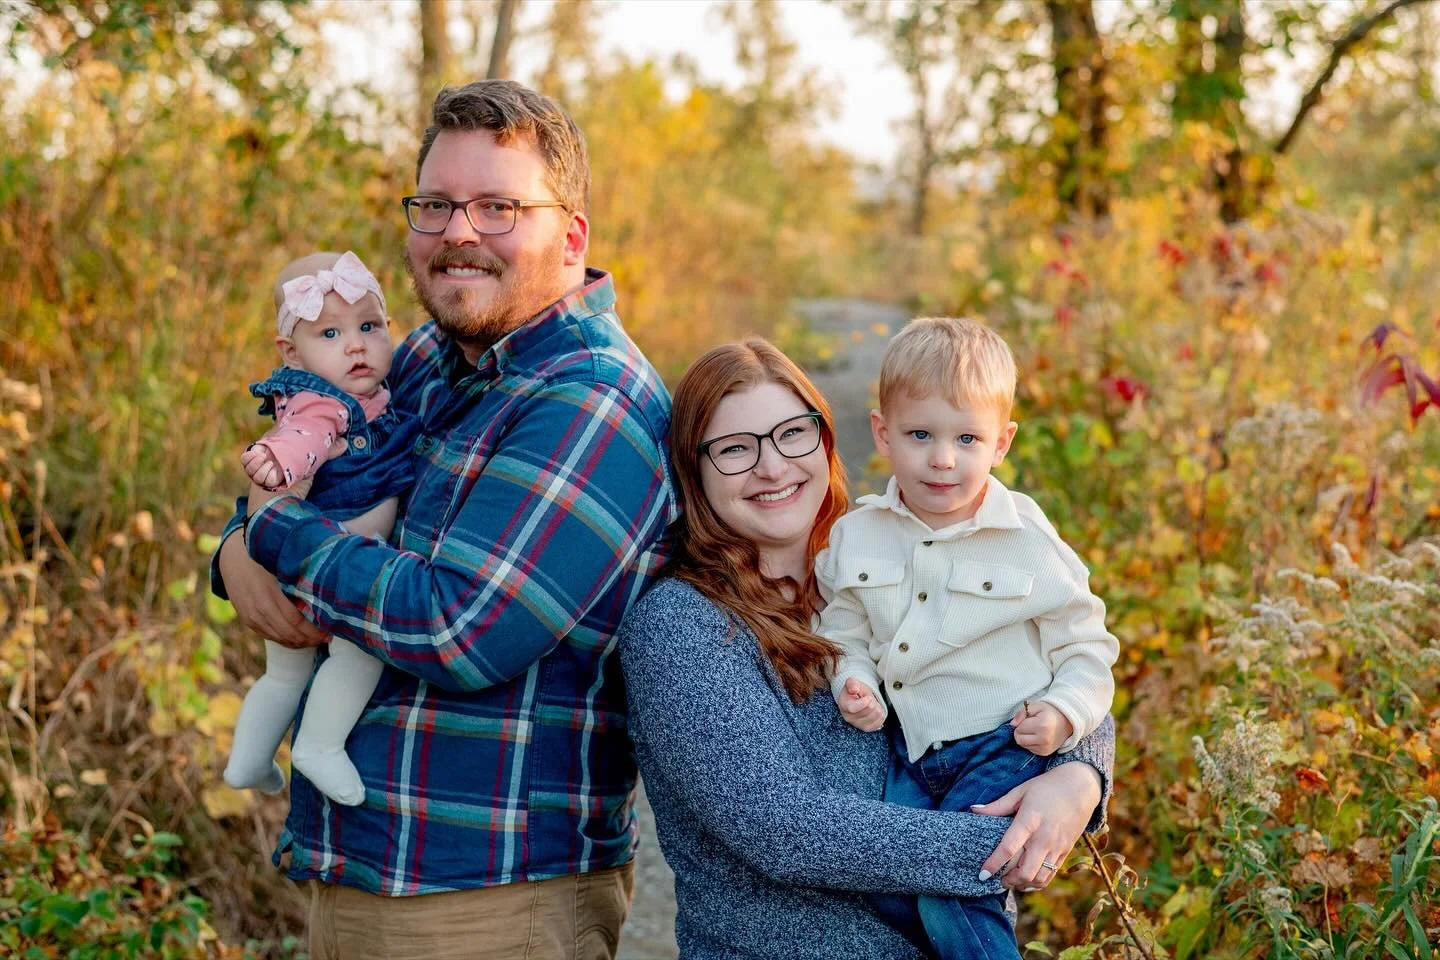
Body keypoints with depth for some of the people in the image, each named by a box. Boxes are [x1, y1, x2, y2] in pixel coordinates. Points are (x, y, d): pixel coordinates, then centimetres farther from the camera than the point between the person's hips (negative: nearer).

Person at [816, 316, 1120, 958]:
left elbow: (1086, 649, 0)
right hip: (910, 751, 4)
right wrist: (853, 684, -7)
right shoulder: (856, 537, 0)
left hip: (1004, 751, -4)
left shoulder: (1028, 543, -9)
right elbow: (844, 634, 13)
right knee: (880, 887, -7)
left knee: (951, 894, -18)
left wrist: (1063, 714, -17)